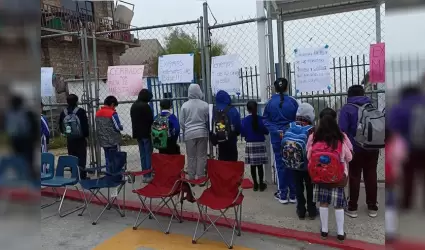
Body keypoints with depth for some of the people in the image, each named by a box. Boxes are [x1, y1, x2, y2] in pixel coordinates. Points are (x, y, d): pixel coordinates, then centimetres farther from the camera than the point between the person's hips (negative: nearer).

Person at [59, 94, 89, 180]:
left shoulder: (63, 112, 3)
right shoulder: (81, 111, -12)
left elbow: (60, 126, 10)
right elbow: (85, 125, -13)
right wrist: (86, 135, 0)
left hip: (69, 139, 4)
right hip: (80, 139, -4)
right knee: (82, 158, 1)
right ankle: (83, 176, 1)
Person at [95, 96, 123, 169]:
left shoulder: (98, 113, 6)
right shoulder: (112, 113, -16)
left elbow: (98, 127, 12)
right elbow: (118, 127, -14)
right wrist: (121, 127, 6)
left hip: (103, 141, 6)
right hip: (113, 141, -6)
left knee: (108, 159, 13)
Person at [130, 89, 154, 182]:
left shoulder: (133, 105, 11)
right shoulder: (145, 106, -15)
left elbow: (133, 119, 13)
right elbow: (150, 119, -14)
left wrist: (136, 130, 12)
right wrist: (150, 126, 5)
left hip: (137, 133, 8)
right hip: (145, 132, -8)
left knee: (142, 154, 12)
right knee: (148, 154, -2)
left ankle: (144, 174, 16)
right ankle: (148, 175, -3)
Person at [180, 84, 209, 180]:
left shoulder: (185, 105, -5)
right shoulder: (205, 105, -7)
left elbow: (181, 122, 1)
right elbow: (208, 120, 0)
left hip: (189, 134, 1)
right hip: (202, 133, 0)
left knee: (191, 157, 10)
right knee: (201, 156, 8)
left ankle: (191, 177, 17)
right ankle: (200, 176, 13)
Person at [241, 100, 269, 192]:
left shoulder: (244, 120, -6)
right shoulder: (261, 119, -7)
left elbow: (242, 134, -3)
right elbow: (266, 132, -1)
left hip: (250, 145, 0)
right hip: (260, 144, 0)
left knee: (253, 166, 8)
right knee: (260, 165, 6)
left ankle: (255, 184, 15)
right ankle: (261, 184, 13)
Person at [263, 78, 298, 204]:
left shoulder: (270, 102, -2)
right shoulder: (293, 101, -4)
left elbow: (266, 120, -6)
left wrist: (276, 131, -11)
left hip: (277, 138, 0)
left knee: (280, 164, 8)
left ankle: (283, 195, 15)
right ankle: (293, 194, 16)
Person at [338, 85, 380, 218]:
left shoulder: (347, 108, -6)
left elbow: (342, 130, -14)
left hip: (356, 149, -4)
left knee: (354, 177, 5)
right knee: (371, 176, 11)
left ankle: (352, 208, 10)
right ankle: (373, 207, 19)